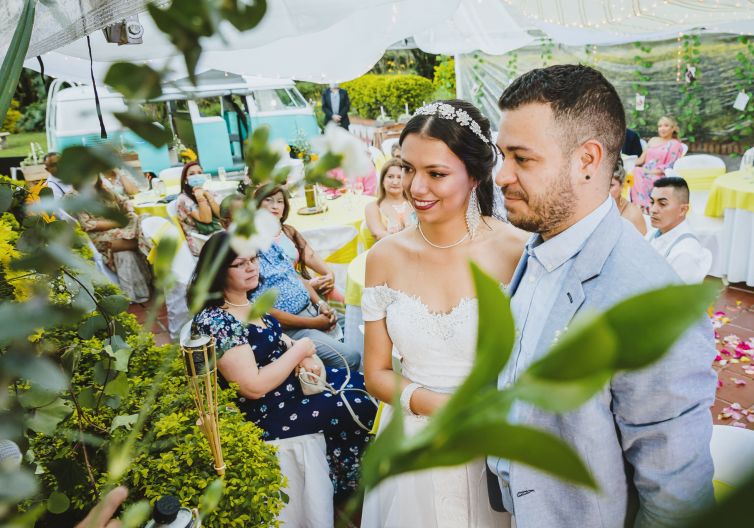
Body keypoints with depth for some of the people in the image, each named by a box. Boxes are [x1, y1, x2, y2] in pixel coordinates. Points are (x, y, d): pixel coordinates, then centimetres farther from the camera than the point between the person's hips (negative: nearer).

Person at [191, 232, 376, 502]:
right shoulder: (215, 321, -27)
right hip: (266, 409, -9)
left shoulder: (248, 301, 0)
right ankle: (348, 486, 22)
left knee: (363, 385, 8)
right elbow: (254, 386, -30)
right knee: (360, 409, -6)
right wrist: (299, 350, -18)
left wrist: (304, 358, -5)